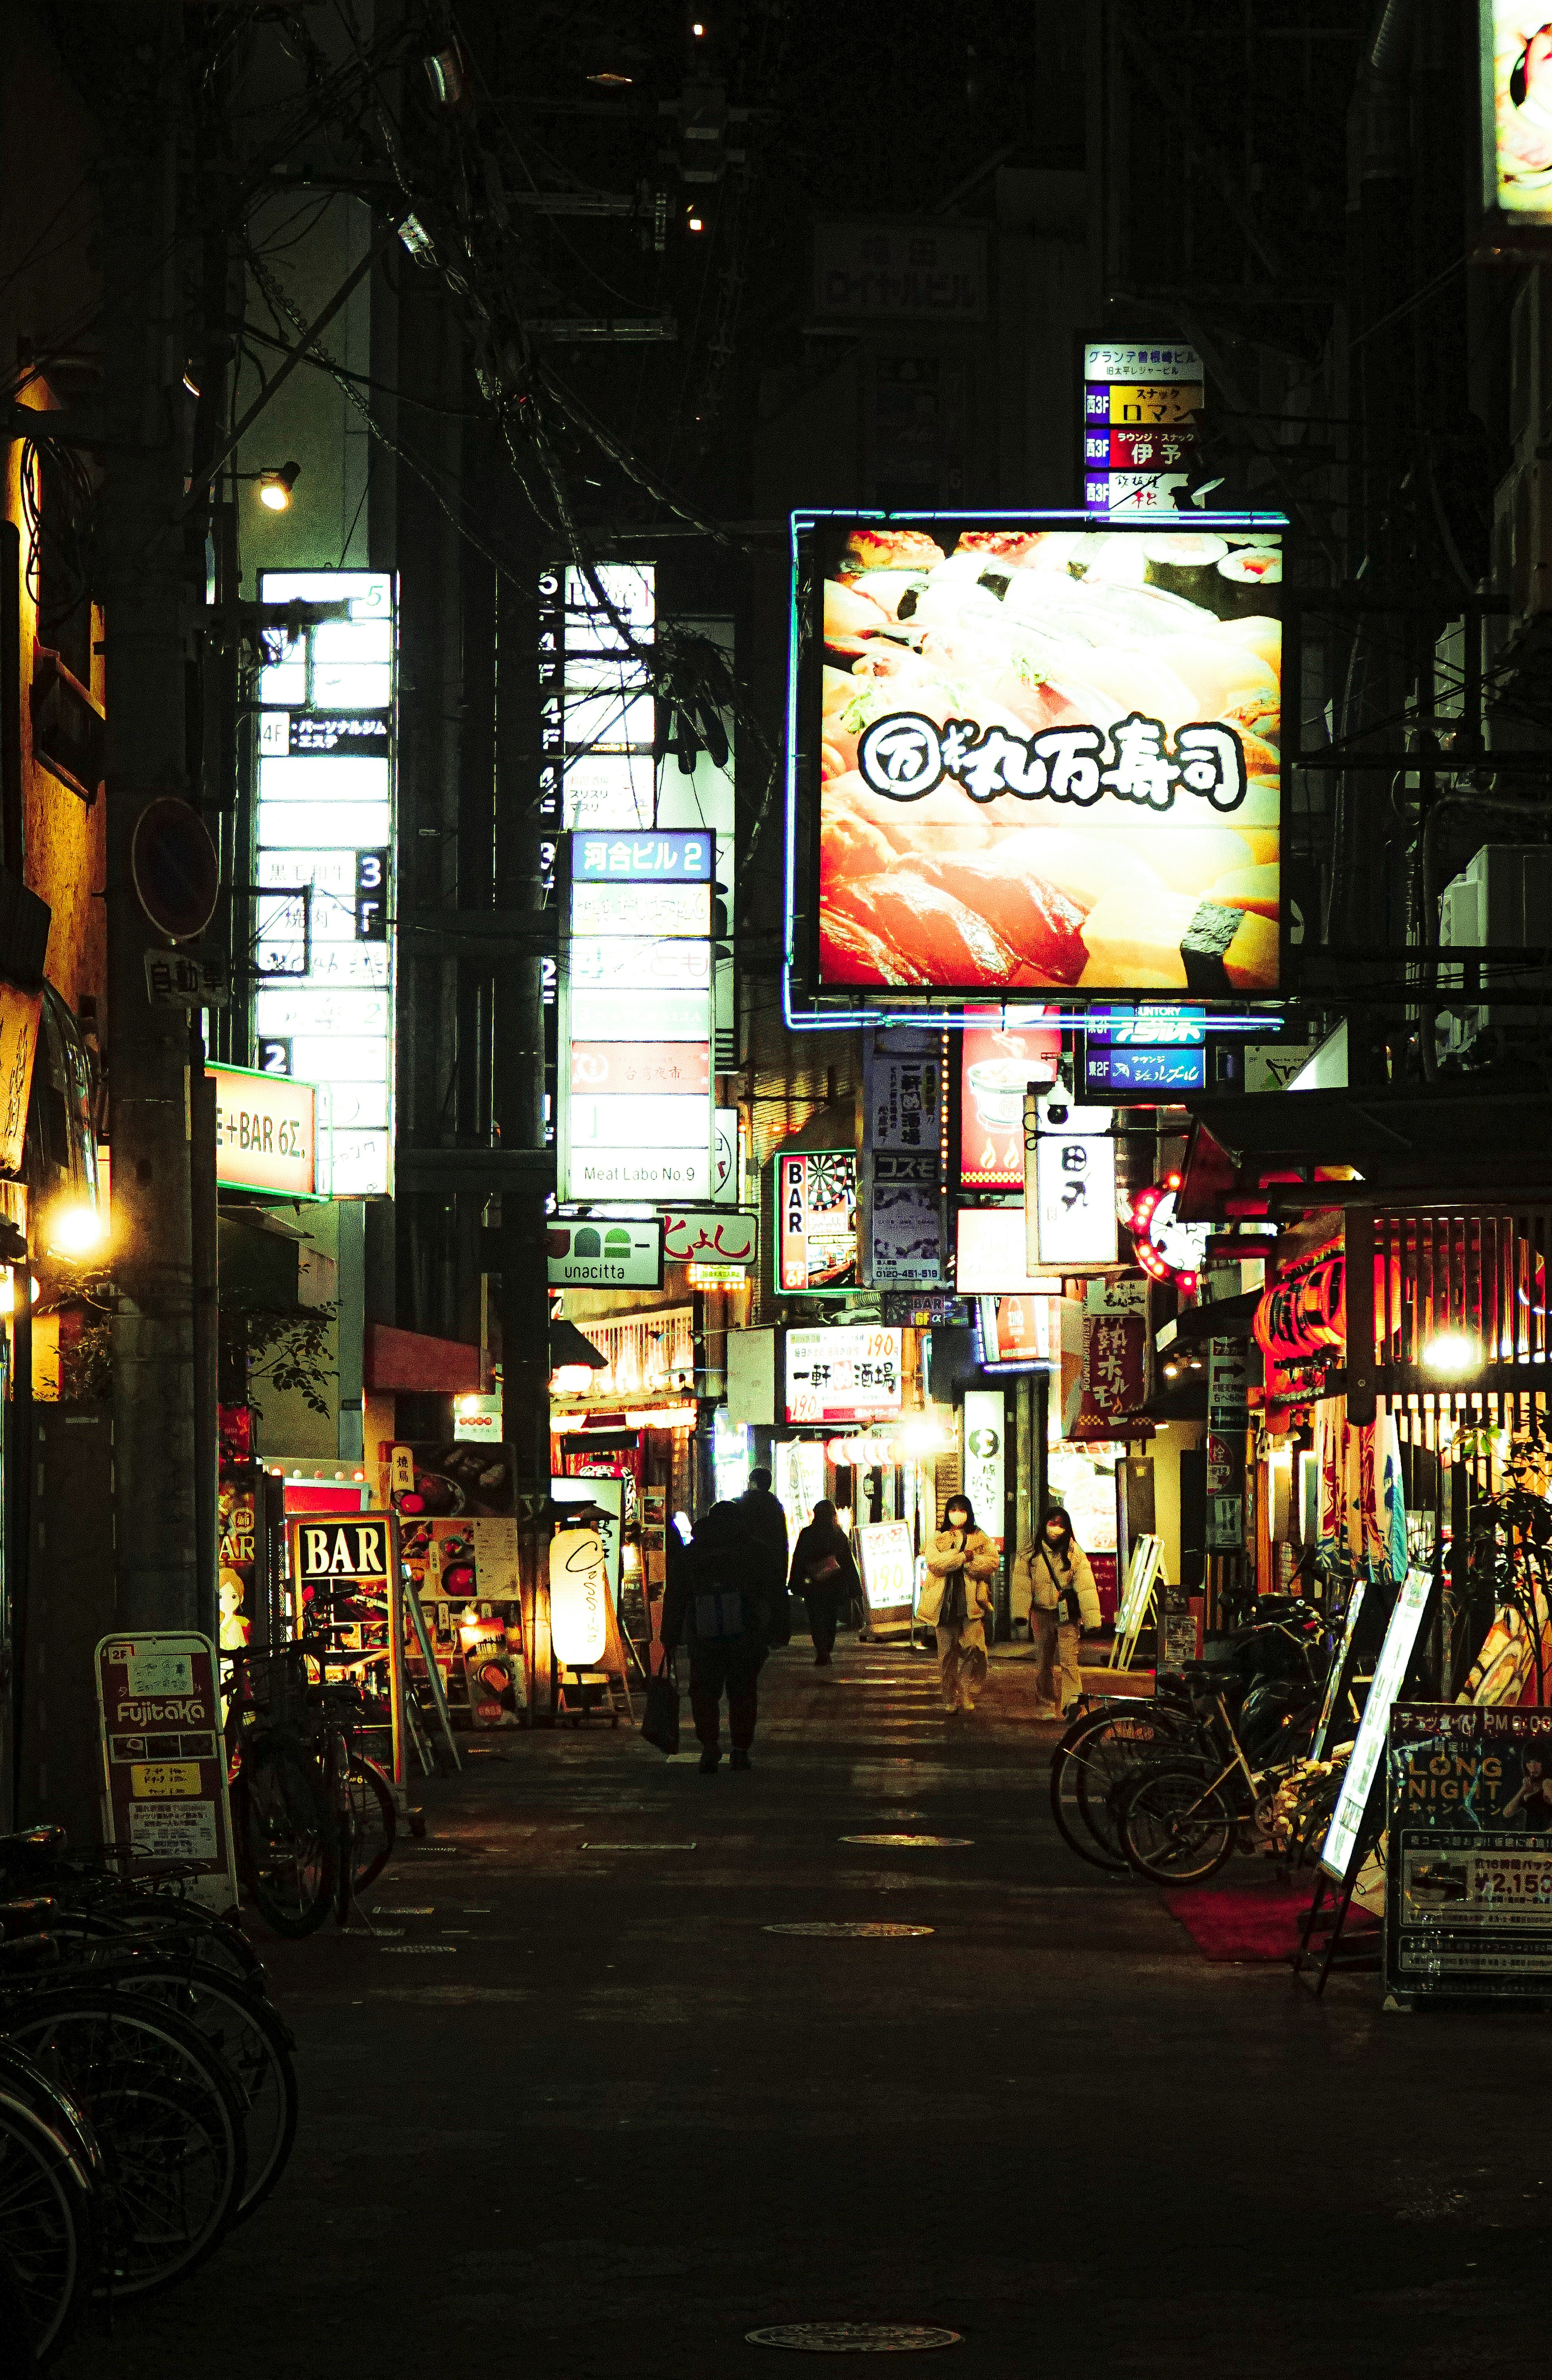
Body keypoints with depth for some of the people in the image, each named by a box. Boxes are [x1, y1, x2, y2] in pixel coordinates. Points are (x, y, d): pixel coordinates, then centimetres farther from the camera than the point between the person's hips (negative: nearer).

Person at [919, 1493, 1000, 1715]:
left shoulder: (981, 1539, 13)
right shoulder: (939, 1539, 12)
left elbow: (993, 1563, 0)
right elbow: (934, 1563, -7)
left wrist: (971, 1561, -13)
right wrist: (963, 1556, -13)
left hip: (971, 1602, -1)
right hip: (945, 1602, 1)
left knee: (973, 1649, -13)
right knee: (947, 1652, 2)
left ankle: (967, 1696, -5)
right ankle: (950, 1699, 9)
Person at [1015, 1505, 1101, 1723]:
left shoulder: (1075, 1553, -4)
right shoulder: (1029, 1553, 0)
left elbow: (1086, 1587, -10)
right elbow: (1022, 1584, -3)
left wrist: (1092, 1620, -18)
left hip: (1067, 1614, -2)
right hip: (1041, 1614, 2)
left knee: (1069, 1659, -15)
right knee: (1043, 1662, 10)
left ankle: (1072, 1703, -23)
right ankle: (1046, 1707, 21)